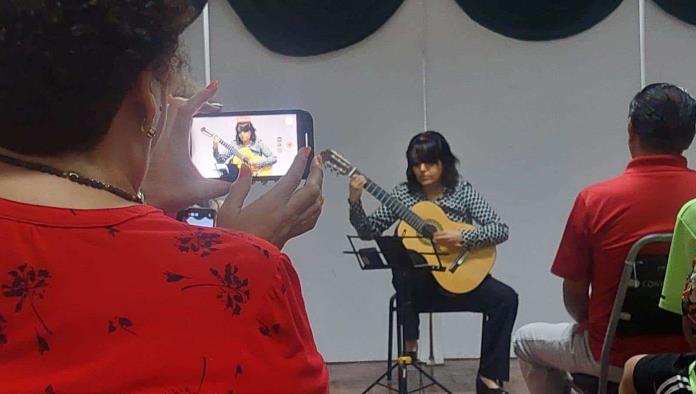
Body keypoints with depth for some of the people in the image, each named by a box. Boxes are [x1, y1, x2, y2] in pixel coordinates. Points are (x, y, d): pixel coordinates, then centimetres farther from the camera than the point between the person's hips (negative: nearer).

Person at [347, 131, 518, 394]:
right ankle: (410, 344, -19)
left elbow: (501, 230, -10)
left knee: (505, 298, -22)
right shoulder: (403, 193, 2)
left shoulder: (462, 191, -2)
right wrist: (355, 202, -16)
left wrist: (462, 238, -25)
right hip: (417, 282, 0)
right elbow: (368, 231, 1)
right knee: (401, 269, -36)